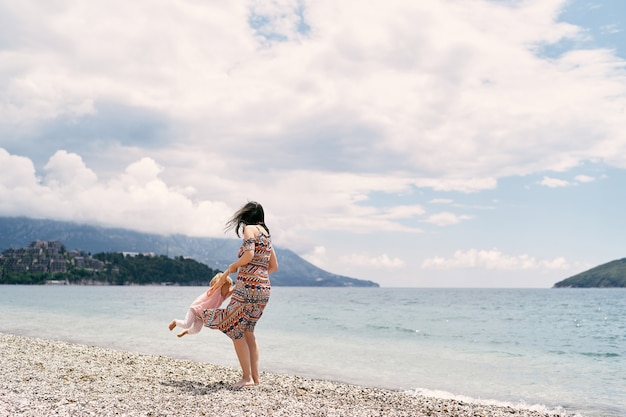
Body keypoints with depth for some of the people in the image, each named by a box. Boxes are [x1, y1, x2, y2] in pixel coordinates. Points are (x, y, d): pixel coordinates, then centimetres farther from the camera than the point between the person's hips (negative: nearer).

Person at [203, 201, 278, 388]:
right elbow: (274, 266, 23)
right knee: (247, 331, 15)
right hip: (264, 288, 8)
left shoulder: (250, 228, -3)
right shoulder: (267, 233, 20)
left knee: (234, 329, -2)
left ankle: (247, 377, -4)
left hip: (248, 286, -8)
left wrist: (232, 267, -2)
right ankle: (255, 376, 13)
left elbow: (248, 255, -18)